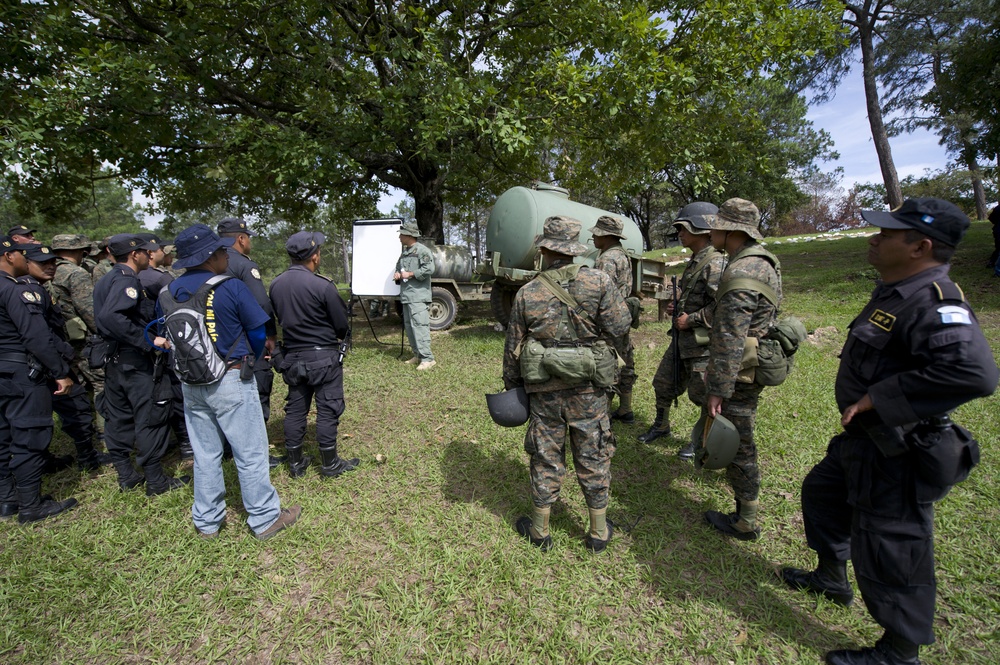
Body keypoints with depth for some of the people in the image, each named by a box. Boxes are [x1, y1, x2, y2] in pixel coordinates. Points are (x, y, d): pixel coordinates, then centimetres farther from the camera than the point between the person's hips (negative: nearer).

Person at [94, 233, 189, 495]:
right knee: (151, 418, -1)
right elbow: (111, 316, -32)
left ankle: (126, 475, 26)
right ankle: (155, 480, 7)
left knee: (118, 417, 14)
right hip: (136, 361, -10)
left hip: (114, 360, 10)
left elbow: (104, 317, 20)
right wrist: (149, 340, -30)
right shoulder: (127, 280, -16)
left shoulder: (108, 279, 14)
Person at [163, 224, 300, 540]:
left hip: (190, 384, 6)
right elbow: (258, 333, -8)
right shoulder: (231, 287, -16)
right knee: (251, 454, 6)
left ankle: (206, 521, 32)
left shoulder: (170, 291, 1)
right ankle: (265, 519, 18)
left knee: (205, 454, 18)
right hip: (231, 382, -6)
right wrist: (248, 362, 10)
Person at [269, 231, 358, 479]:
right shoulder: (322, 285, -19)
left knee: (295, 409, 15)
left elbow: (280, 319, 10)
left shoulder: (275, 285, 0)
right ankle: (330, 464, 16)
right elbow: (342, 324, -12)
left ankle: (295, 462, 27)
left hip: (292, 357, 6)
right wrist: (340, 340, 9)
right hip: (323, 358, -6)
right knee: (327, 410, 5)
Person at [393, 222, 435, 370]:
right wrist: (397, 275, 7)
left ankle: (427, 358, -12)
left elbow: (429, 269, -20)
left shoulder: (422, 250, -8)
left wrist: (410, 274, -15)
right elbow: (399, 268, 31)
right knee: (409, 327, 12)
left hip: (418, 296, -10)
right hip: (406, 296, 10)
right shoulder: (404, 252, 20)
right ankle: (417, 355, 21)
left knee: (419, 325, -14)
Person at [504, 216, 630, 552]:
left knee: (546, 460, 14)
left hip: (545, 391, 1)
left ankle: (540, 530, 30)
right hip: (589, 389, 0)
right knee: (593, 457, 15)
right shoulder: (599, 281, -8)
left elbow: (513, 348, 0)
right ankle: (599, 531, 30)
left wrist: (511, 385, 14)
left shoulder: (527, 294, -5)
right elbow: (618, 326, -10)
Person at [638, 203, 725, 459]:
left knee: (704, 395, 6)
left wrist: (691, 319, -19)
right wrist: (676, 305, 7)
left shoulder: (716, 263, -18)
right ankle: (661, 426, 37)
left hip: (703, 342, -10)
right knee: (664, 383, 18)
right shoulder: (694, 261, 13)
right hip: (682, 338, 10)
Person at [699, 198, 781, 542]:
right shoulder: (762, 260, 6)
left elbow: (729, 341, -28)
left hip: (740, 372, -10)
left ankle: (745, 523, 19)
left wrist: (718, 390, -22)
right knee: (697, 385, 29)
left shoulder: (739, 275, -27)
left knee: (737, 445, 2)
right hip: (758, 361, 10)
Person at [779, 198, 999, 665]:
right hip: (863, 439, 10)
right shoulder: (897, 290, 6)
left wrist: (876, 399, -32)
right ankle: (831, 579, 49)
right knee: (821, 493, 26)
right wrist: (868, 400, 12)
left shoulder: (934, 302, -25)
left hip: (895, 455, -10)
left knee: (889, 549, 5)